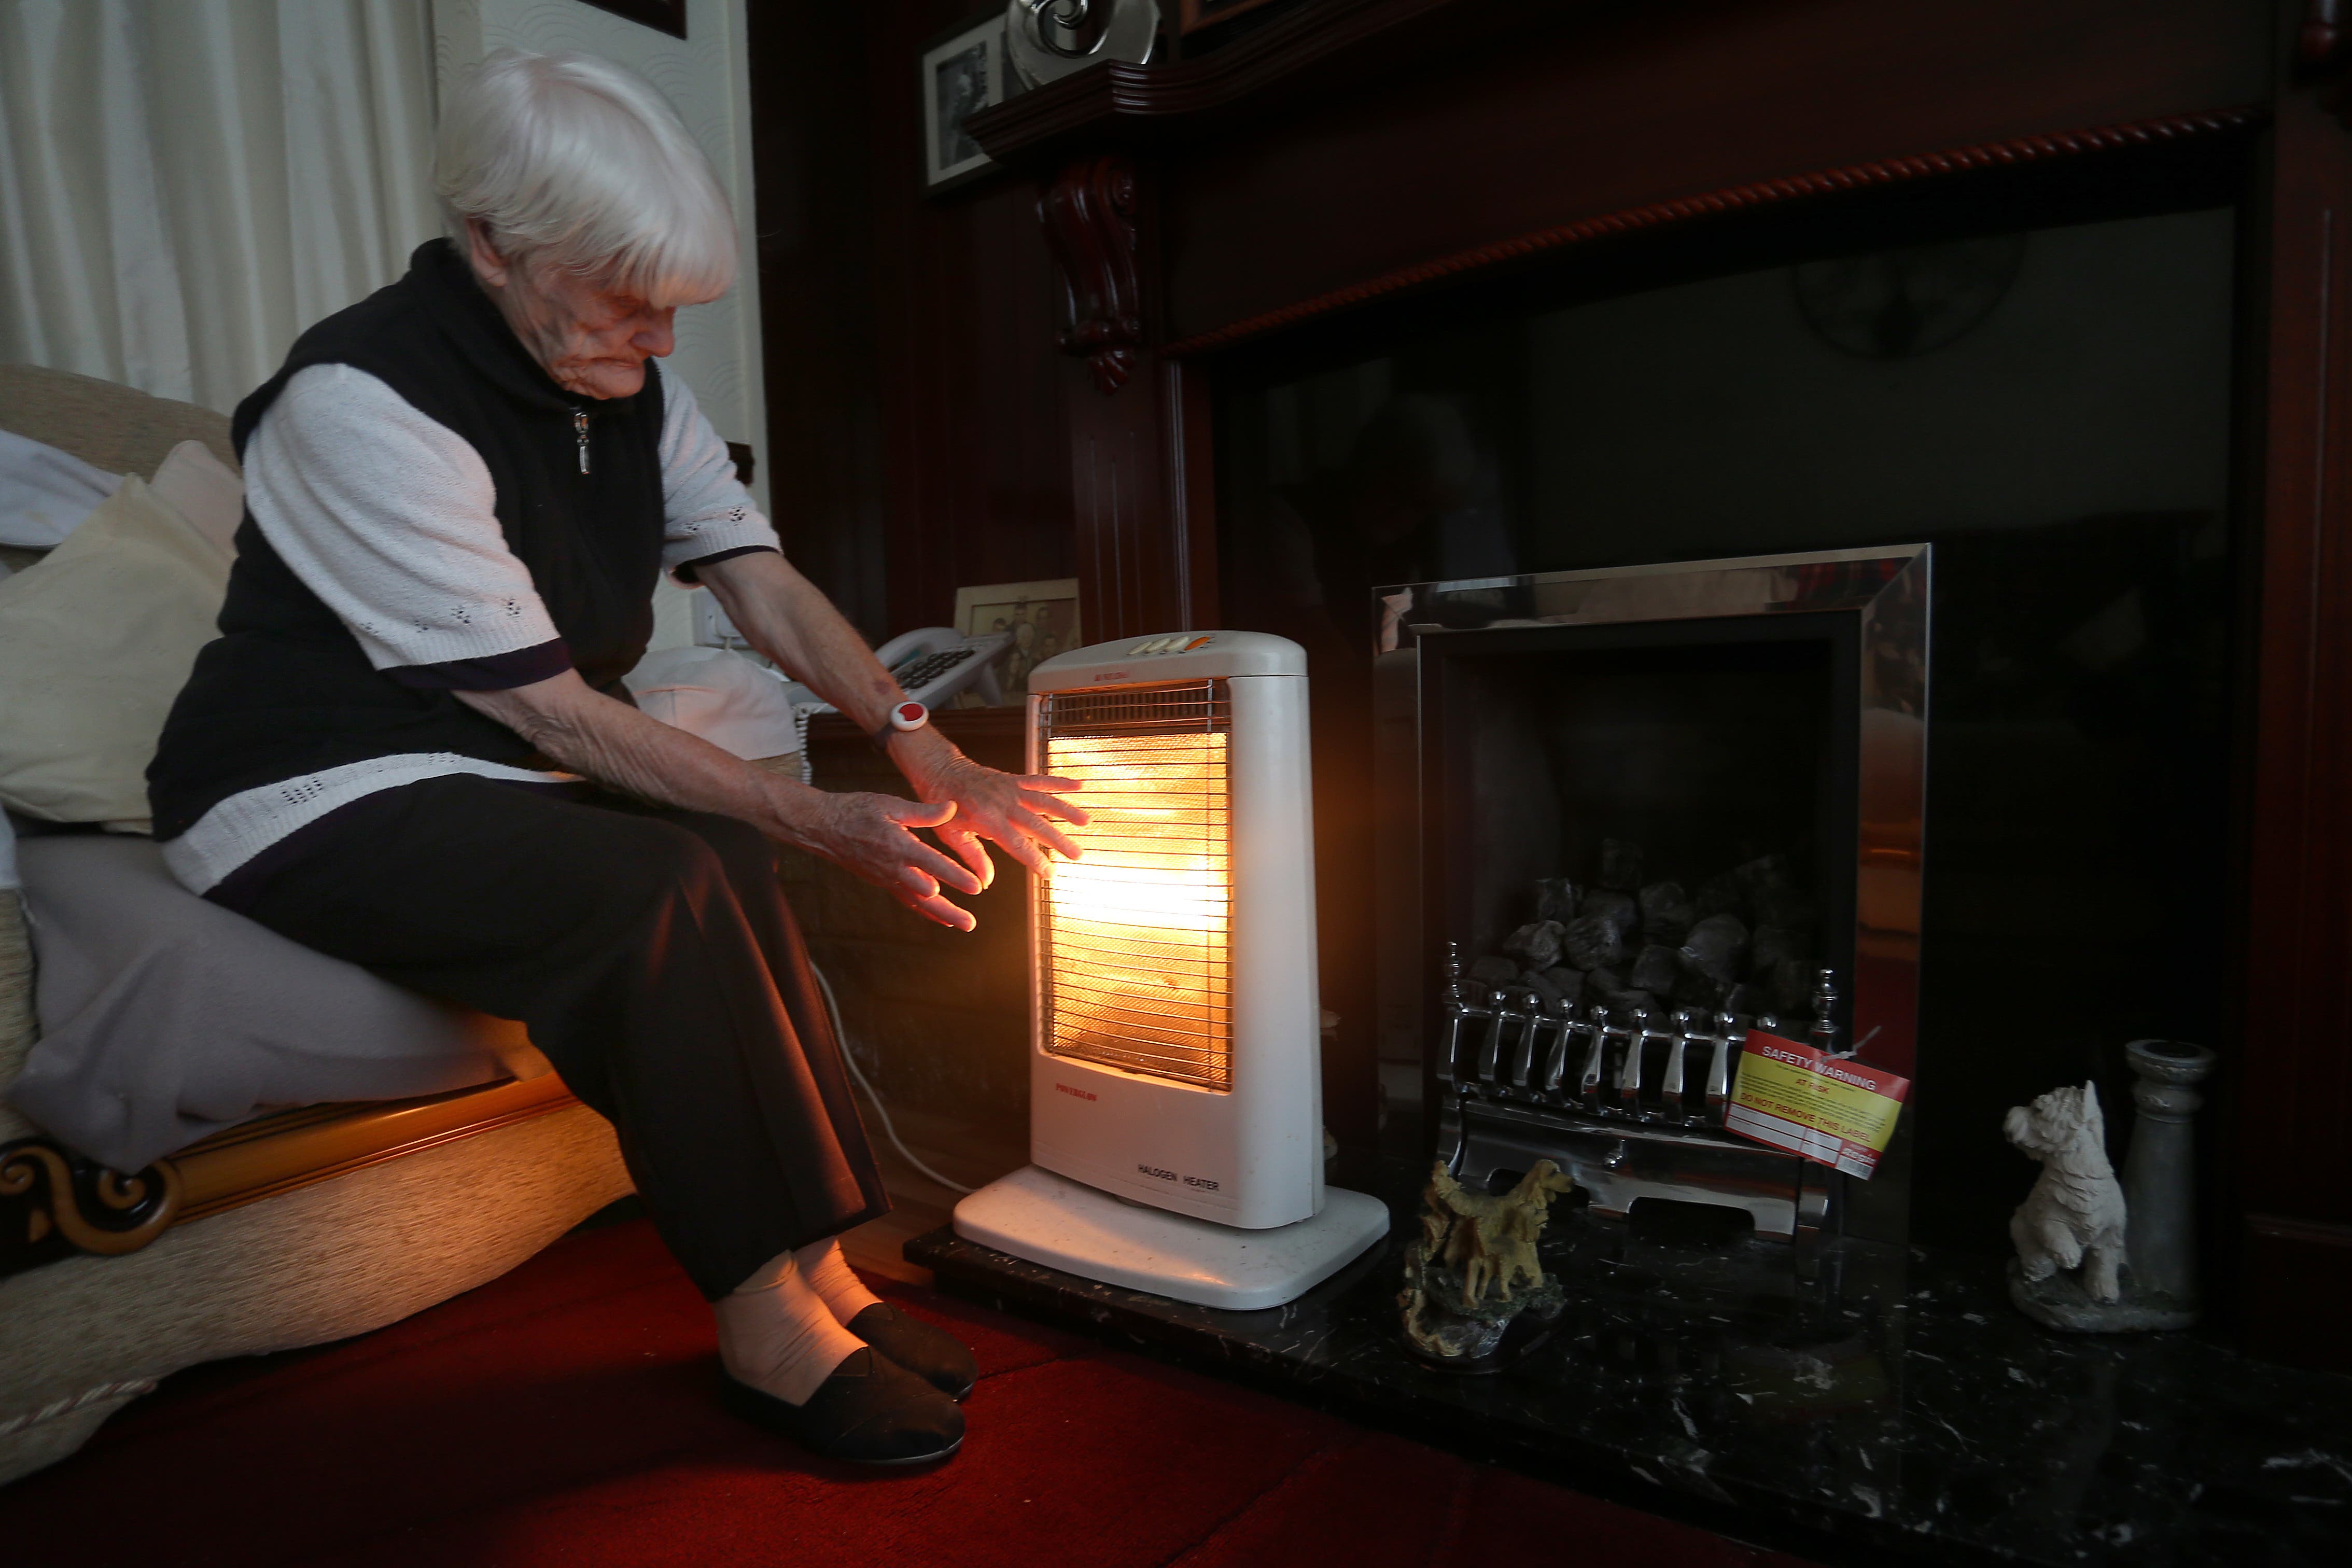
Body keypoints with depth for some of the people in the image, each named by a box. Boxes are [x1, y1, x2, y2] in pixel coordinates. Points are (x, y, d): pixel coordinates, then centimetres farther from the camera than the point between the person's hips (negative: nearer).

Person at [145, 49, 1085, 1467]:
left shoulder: (628, 385, 1)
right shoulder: (367, 402, -22)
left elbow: (768, 585, -6)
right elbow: (554, 714, -25)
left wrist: (926, 748, -20)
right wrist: (818, 820, -29)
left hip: (488, 781, 7)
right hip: (314, 801, -7)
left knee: (727, 864, -20)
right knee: (662, 891, -30)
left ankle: (815, 1268, -14)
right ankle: (770, 1325, -20)